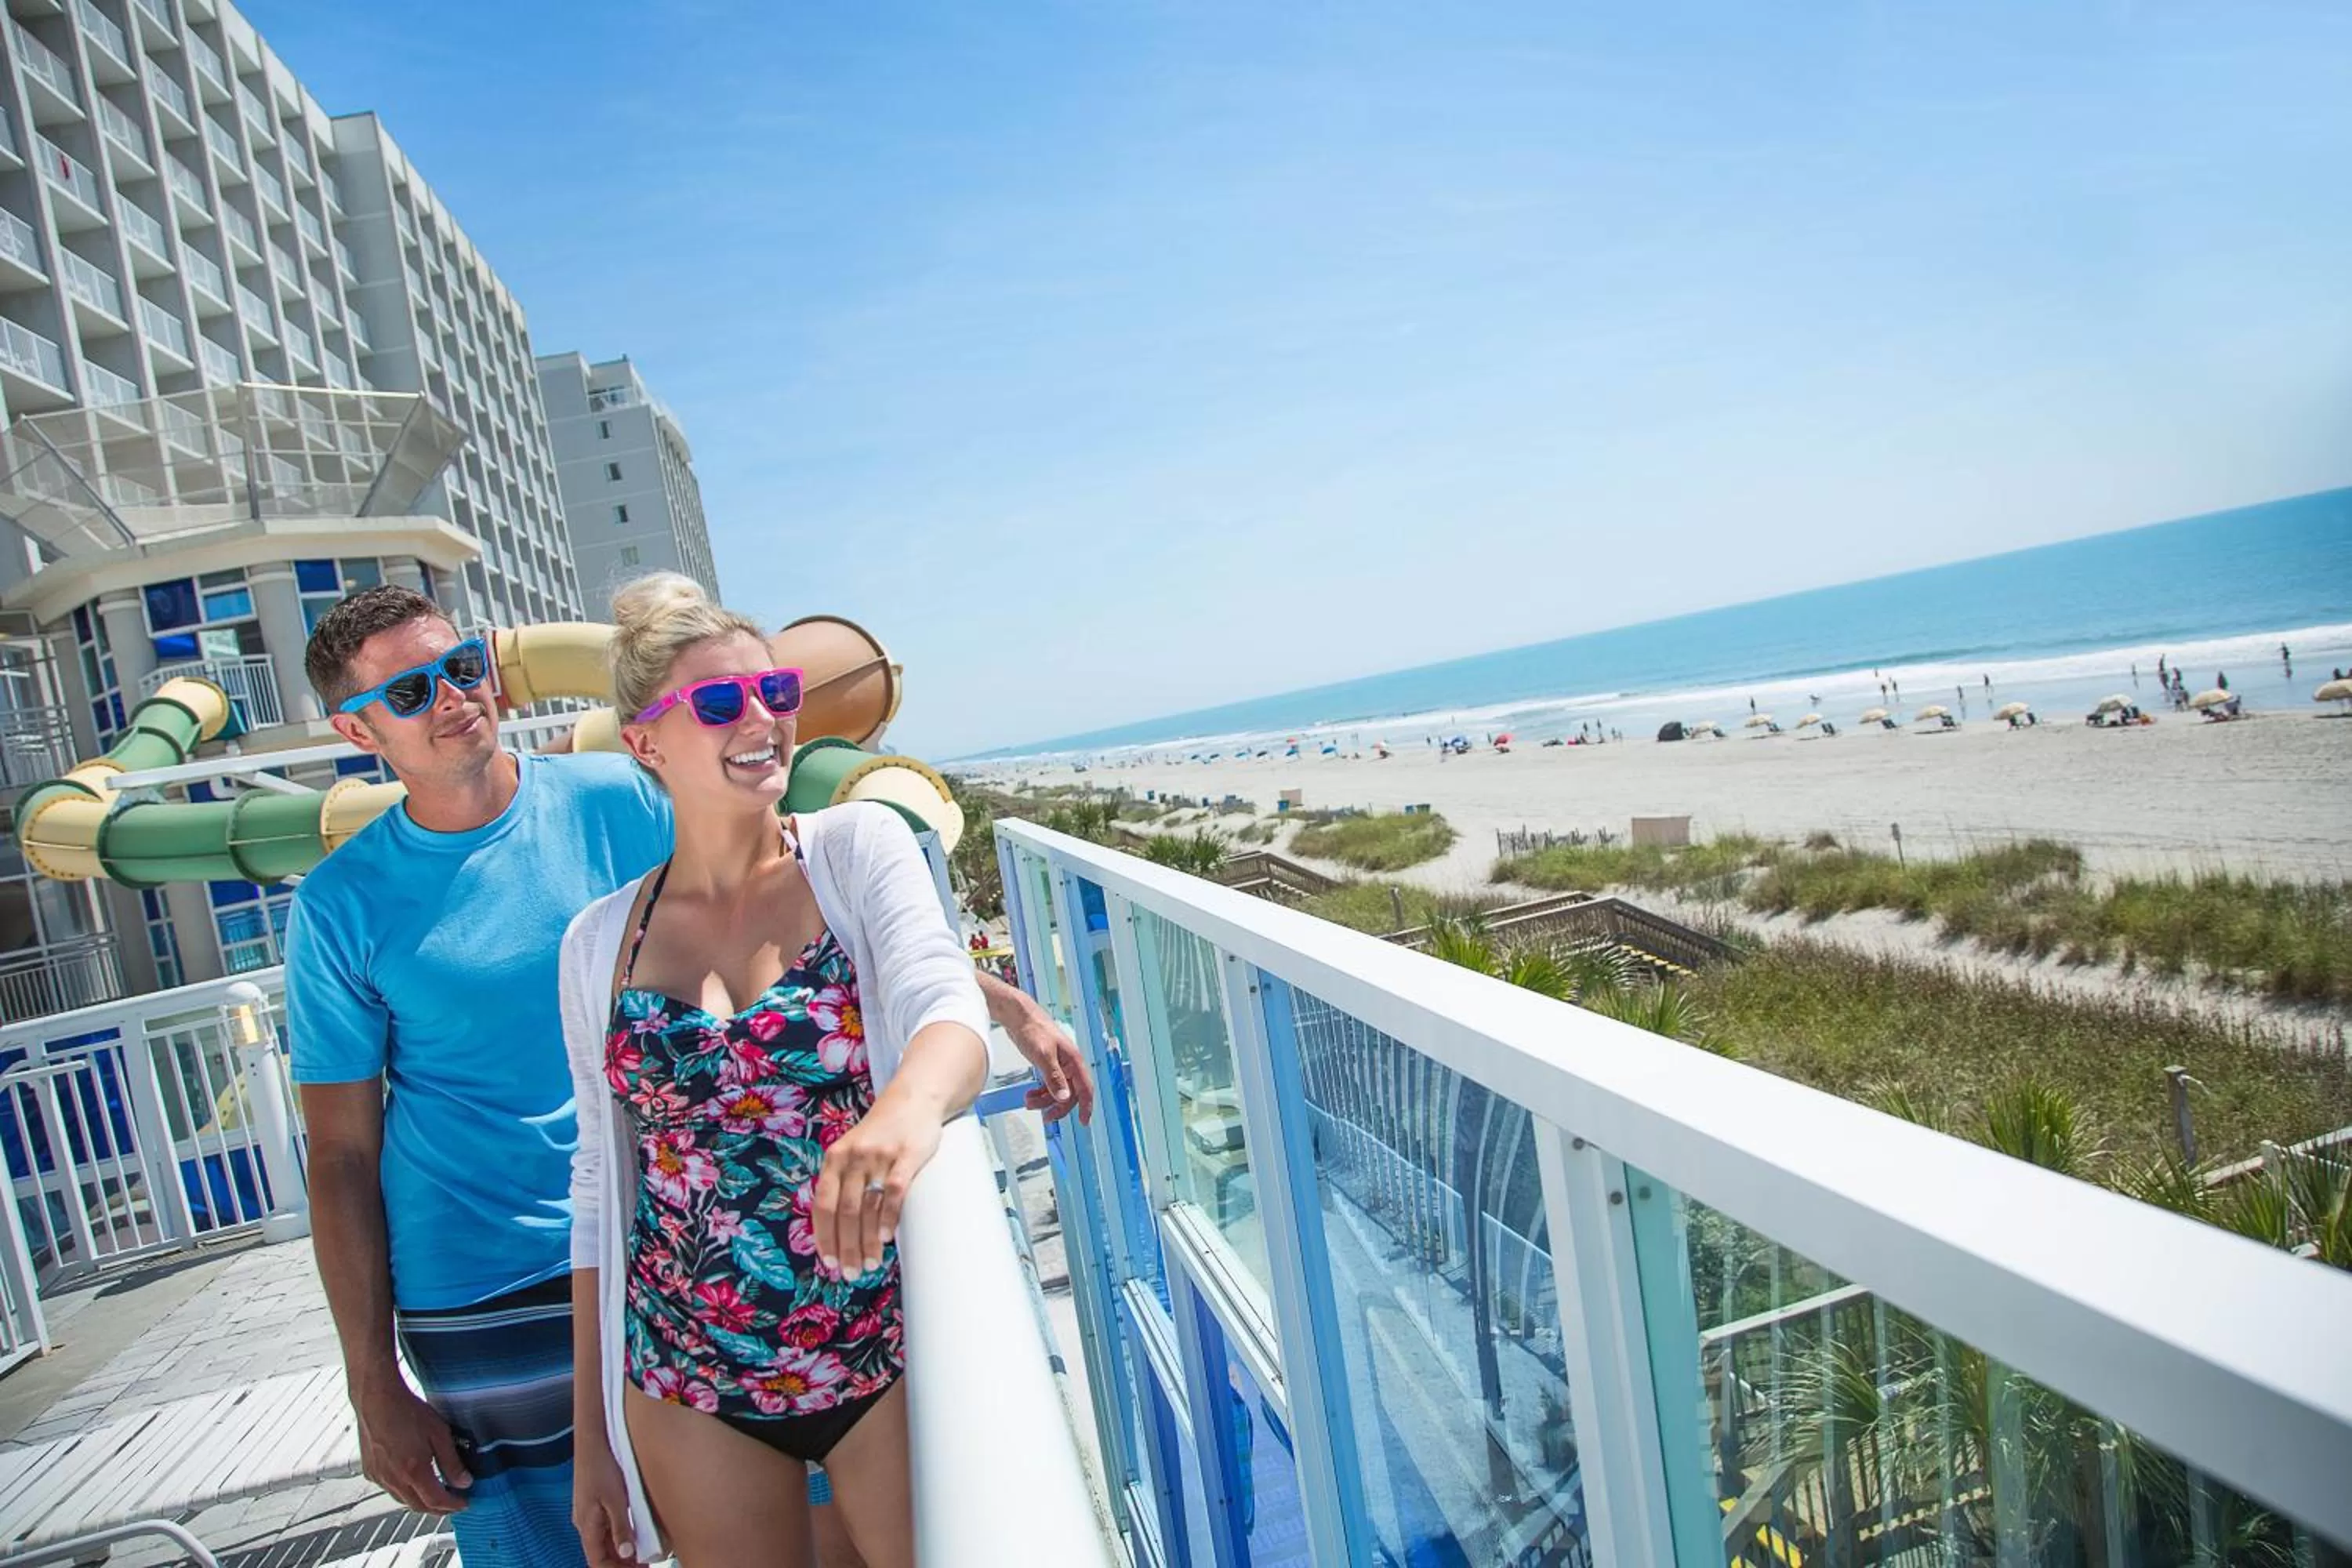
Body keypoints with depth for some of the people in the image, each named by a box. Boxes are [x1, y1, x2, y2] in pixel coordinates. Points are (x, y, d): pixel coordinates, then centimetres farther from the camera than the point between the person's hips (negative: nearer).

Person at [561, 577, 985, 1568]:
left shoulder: (856, 847, -6)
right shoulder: (600, 942, 1)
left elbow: (951, 1012, -22)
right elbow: (601, 1190, 7)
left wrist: (912, 1101, -46)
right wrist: (591, 1437, 10)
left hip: (888, 1359, -2)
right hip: (691, 1392, 2)